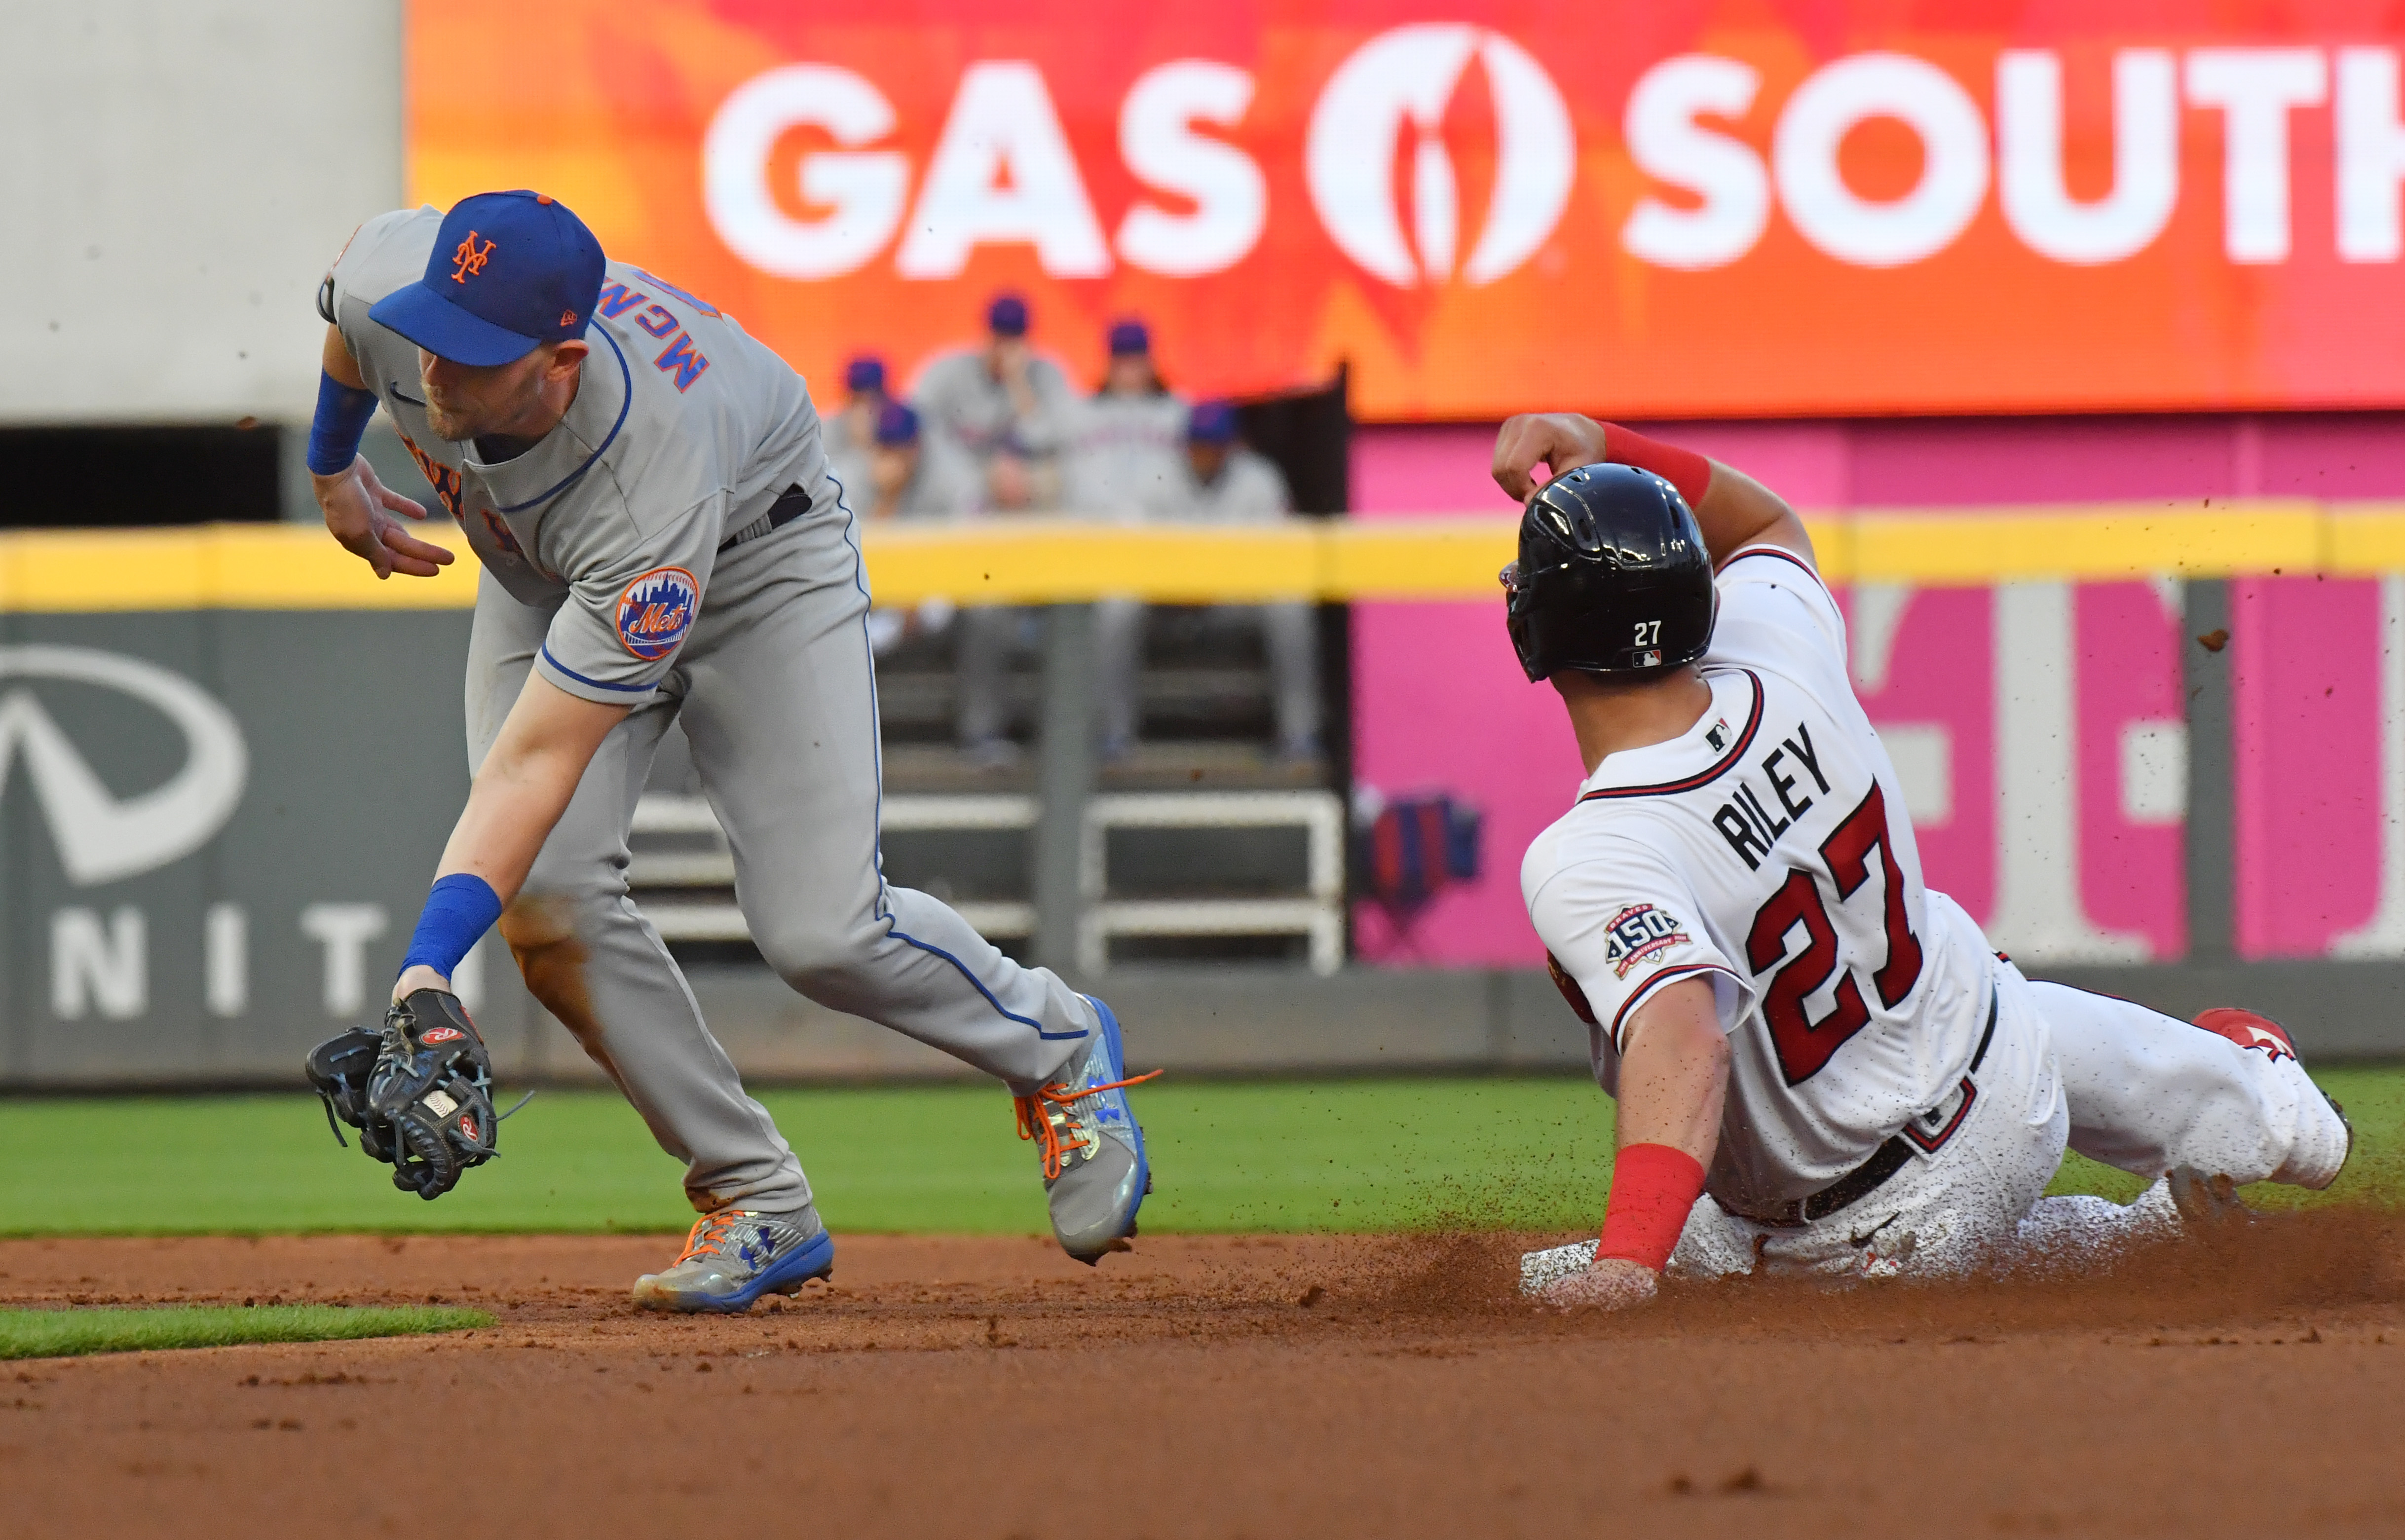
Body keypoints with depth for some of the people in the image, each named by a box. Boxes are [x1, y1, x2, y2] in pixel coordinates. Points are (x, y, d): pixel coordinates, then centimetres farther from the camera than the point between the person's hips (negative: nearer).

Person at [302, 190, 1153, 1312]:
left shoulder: (648, 490, -45)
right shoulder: (385, 283, -33)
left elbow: (540, 757, -45)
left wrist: (429, 966, -51)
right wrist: (333, 471, 12)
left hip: (757, 555, -5)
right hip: (541, 576, 5)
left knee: (819, 933, -16)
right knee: (546, 901, -16)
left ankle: (1059, 1049, 17)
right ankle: (759, 1206, -1)